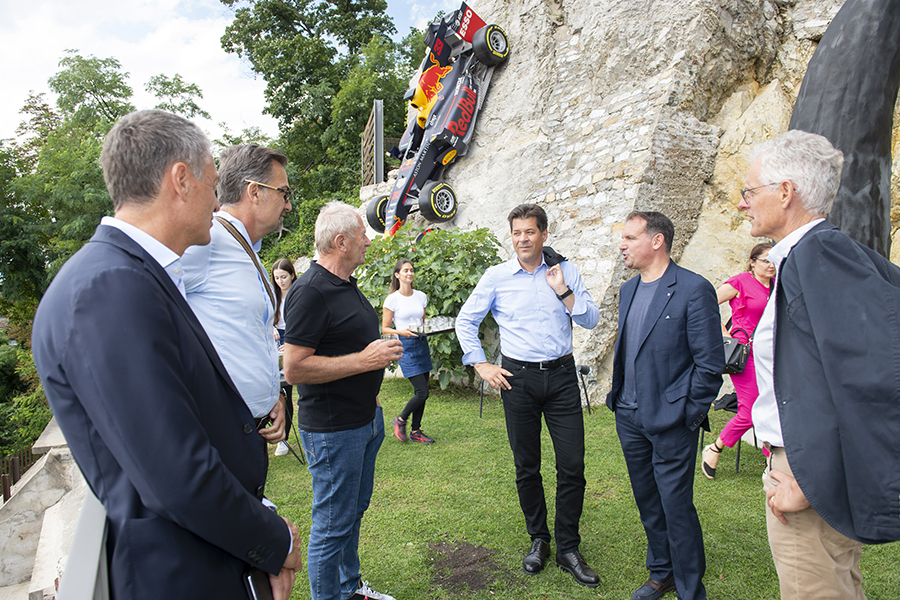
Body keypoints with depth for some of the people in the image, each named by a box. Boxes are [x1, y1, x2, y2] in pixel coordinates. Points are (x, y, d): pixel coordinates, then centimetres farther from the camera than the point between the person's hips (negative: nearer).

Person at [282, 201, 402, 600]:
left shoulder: (347, 286, 11)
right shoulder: (310, 291, -20)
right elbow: (294, 369, -25)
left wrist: (382, 347, 15)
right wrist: (365, 360, -24)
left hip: (365, 418, 10)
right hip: (332, 428, -10)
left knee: (355, 510, 23)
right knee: (333, 523, 5)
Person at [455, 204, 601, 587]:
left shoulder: (565, 271, 4)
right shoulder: (496, 276, 0)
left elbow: (591, 320, 1)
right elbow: (465, 321, 7)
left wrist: (563, 291, -12)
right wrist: (481, 365, 0)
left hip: (561, 375, 1)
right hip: (518, 378, -1)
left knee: (572, 465, 1)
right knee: (526, 467, 9)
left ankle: (568, 548, 19)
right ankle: (538, 540, 30)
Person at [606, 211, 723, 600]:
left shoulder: (693, 290, -13)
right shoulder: (628, 290, 10)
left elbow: (710, 363, -12)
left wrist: (690, 415, -11)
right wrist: (618, 398, 12)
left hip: (671, 421, -7)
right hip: (629, 417, 7)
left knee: (677, 507, 3)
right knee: (648, 504, 19)